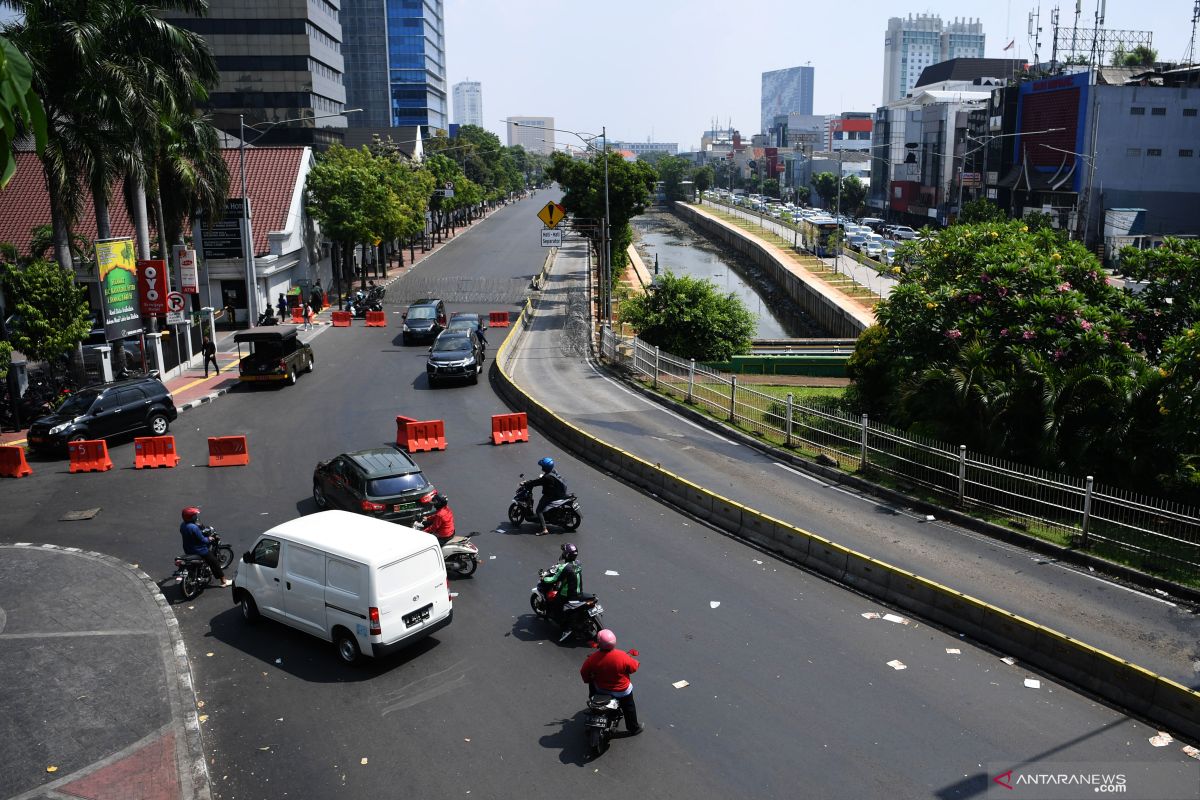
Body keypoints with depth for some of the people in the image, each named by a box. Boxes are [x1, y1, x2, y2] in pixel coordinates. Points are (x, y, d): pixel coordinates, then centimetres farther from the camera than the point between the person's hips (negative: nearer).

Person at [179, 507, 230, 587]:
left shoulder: (182, 525, -4)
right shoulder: (194, 528, -31)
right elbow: (202, 540, -24)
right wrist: (208, 539, -5)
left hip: (187, 550, 9)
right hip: (198, 551, -9)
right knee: (214, 562, 6)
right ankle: (223, 581, 11)